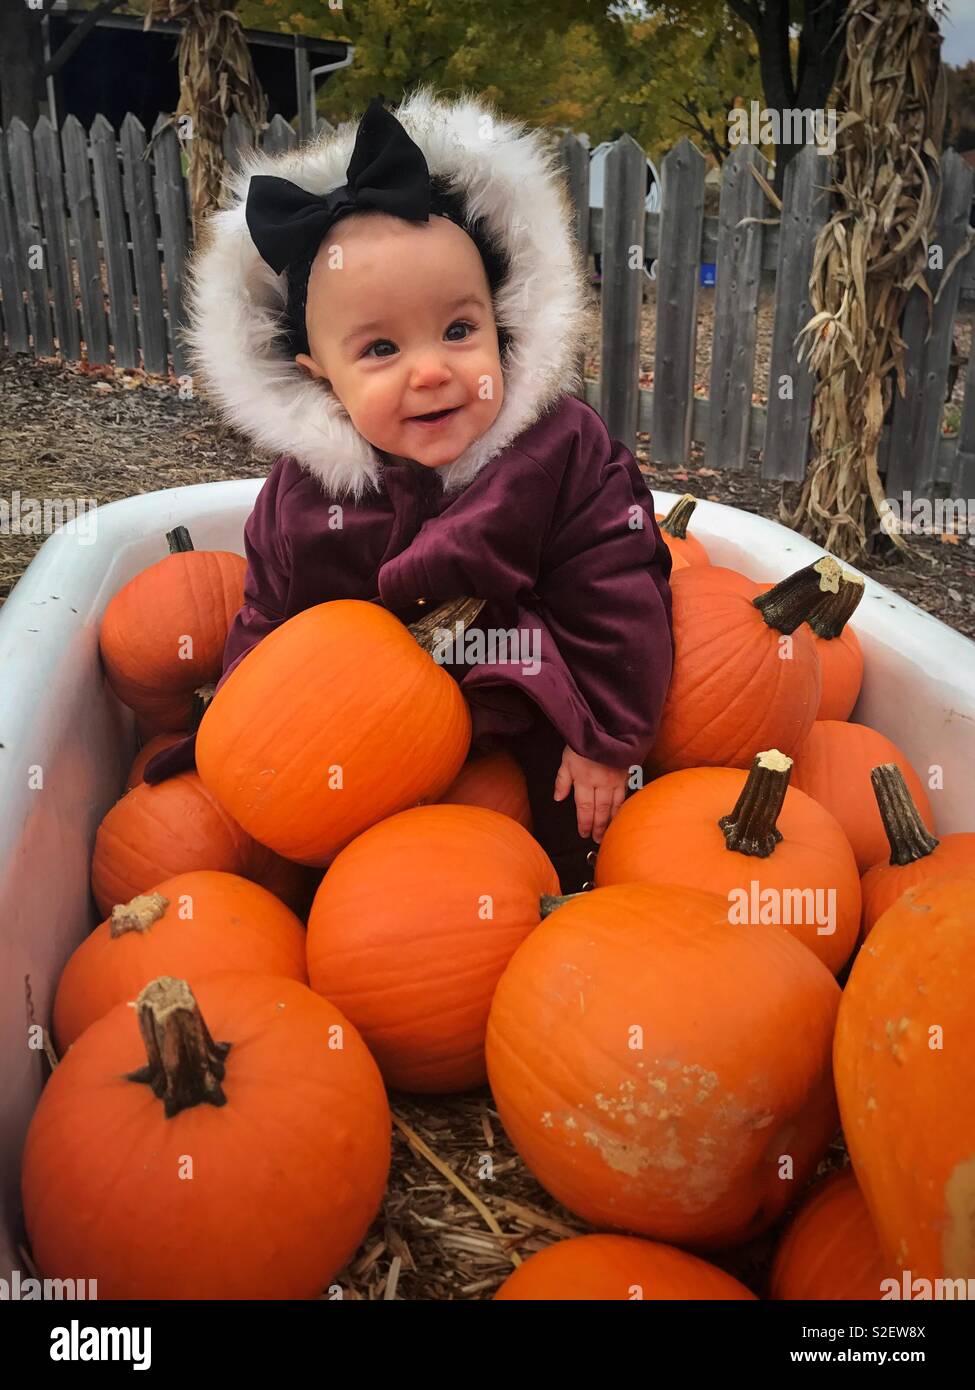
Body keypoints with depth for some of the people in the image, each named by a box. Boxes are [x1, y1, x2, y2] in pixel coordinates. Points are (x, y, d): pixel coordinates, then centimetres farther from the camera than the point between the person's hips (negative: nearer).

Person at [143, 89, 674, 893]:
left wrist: (607, 740, -12)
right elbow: (266, 632, 4)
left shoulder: (564, 454, -17)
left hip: (537, 735, -2)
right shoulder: (300, 502, -9)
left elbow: (615, 602, -13)